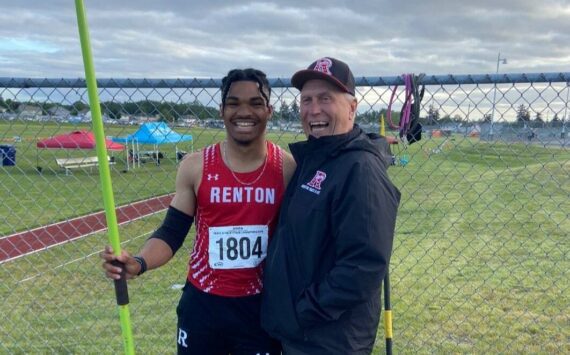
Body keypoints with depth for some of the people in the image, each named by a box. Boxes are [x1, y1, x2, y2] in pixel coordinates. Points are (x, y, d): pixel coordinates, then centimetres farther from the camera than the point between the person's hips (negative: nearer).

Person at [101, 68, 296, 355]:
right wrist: (138, 263, -22)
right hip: (202, 304, 1)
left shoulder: (288, 168, -6)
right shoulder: (195, 166, -5)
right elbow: (172, 232, -3)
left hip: (261, 307, 0)